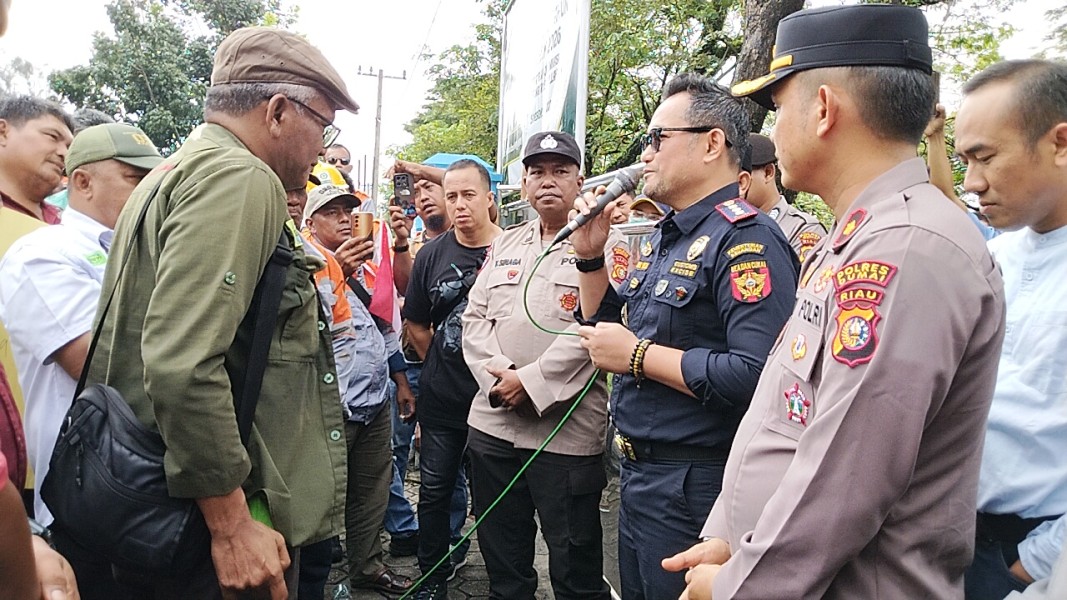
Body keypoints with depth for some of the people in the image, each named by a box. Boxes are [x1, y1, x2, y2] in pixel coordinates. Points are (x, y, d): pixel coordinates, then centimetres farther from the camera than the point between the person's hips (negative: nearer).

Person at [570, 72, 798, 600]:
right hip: (638, 475, 9)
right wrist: (590, 256, 3)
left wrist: (638, 355, -22)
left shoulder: (745, 240, -20)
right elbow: (606, 329, 19)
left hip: (695, 487, -9)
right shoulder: (662, 239, 10)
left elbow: (757, 375, -32)